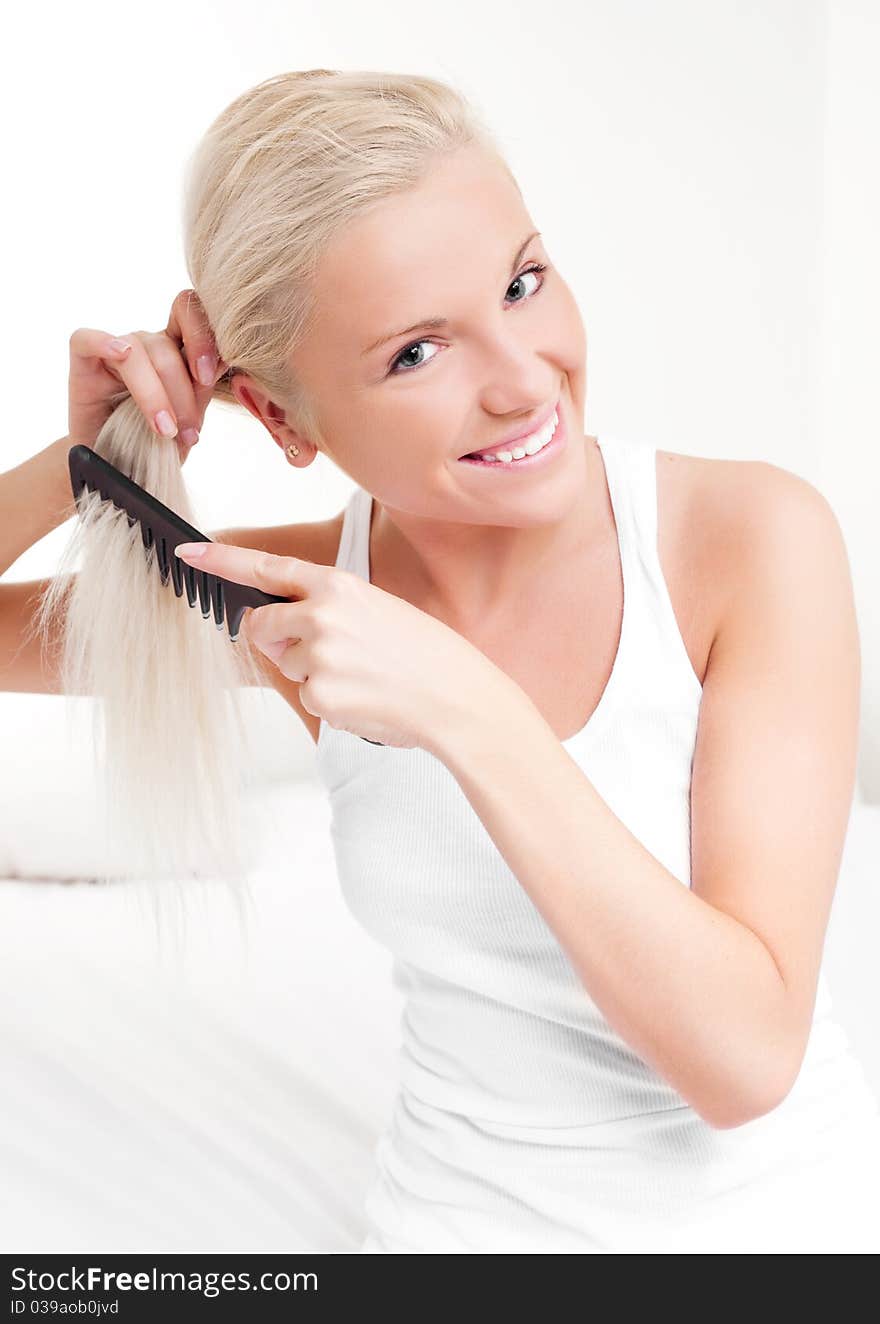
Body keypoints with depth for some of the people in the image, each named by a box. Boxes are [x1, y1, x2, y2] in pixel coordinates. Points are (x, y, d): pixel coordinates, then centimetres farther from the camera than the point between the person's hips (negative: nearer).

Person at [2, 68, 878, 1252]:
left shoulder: (754, 535, -22)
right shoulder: (303, 592, -12)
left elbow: (743, 1058, -26)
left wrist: (469, 710, -34)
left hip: (781, 1201, -2)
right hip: (469, 1215, 3)